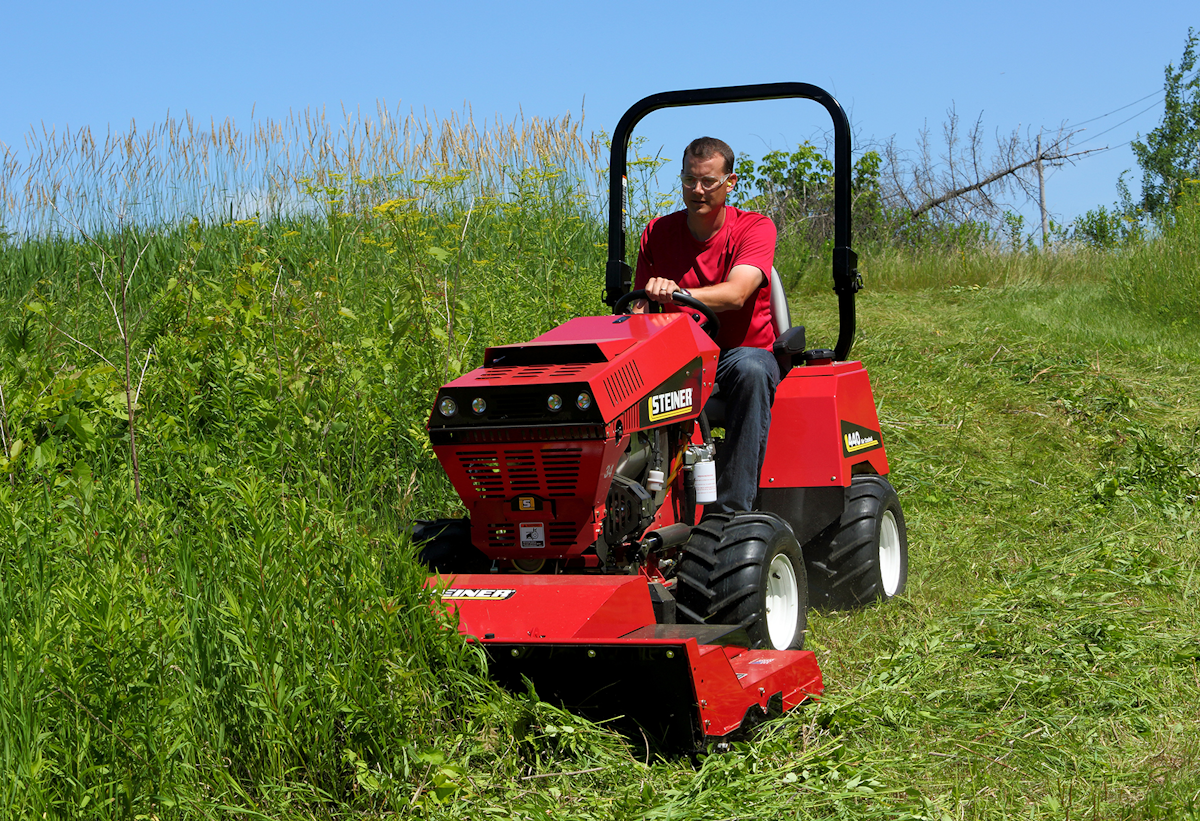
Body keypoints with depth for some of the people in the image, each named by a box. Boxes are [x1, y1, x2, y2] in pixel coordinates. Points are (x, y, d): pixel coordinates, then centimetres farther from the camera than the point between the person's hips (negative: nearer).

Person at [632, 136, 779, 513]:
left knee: (750, 370, -39)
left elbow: (735, 294, -23)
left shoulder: (755, 228, -5)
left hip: (742, 351, -2)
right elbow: (640, 306, 6)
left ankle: (731, 512, -39)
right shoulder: (658, 233, 8)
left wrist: (675, 293, -41)